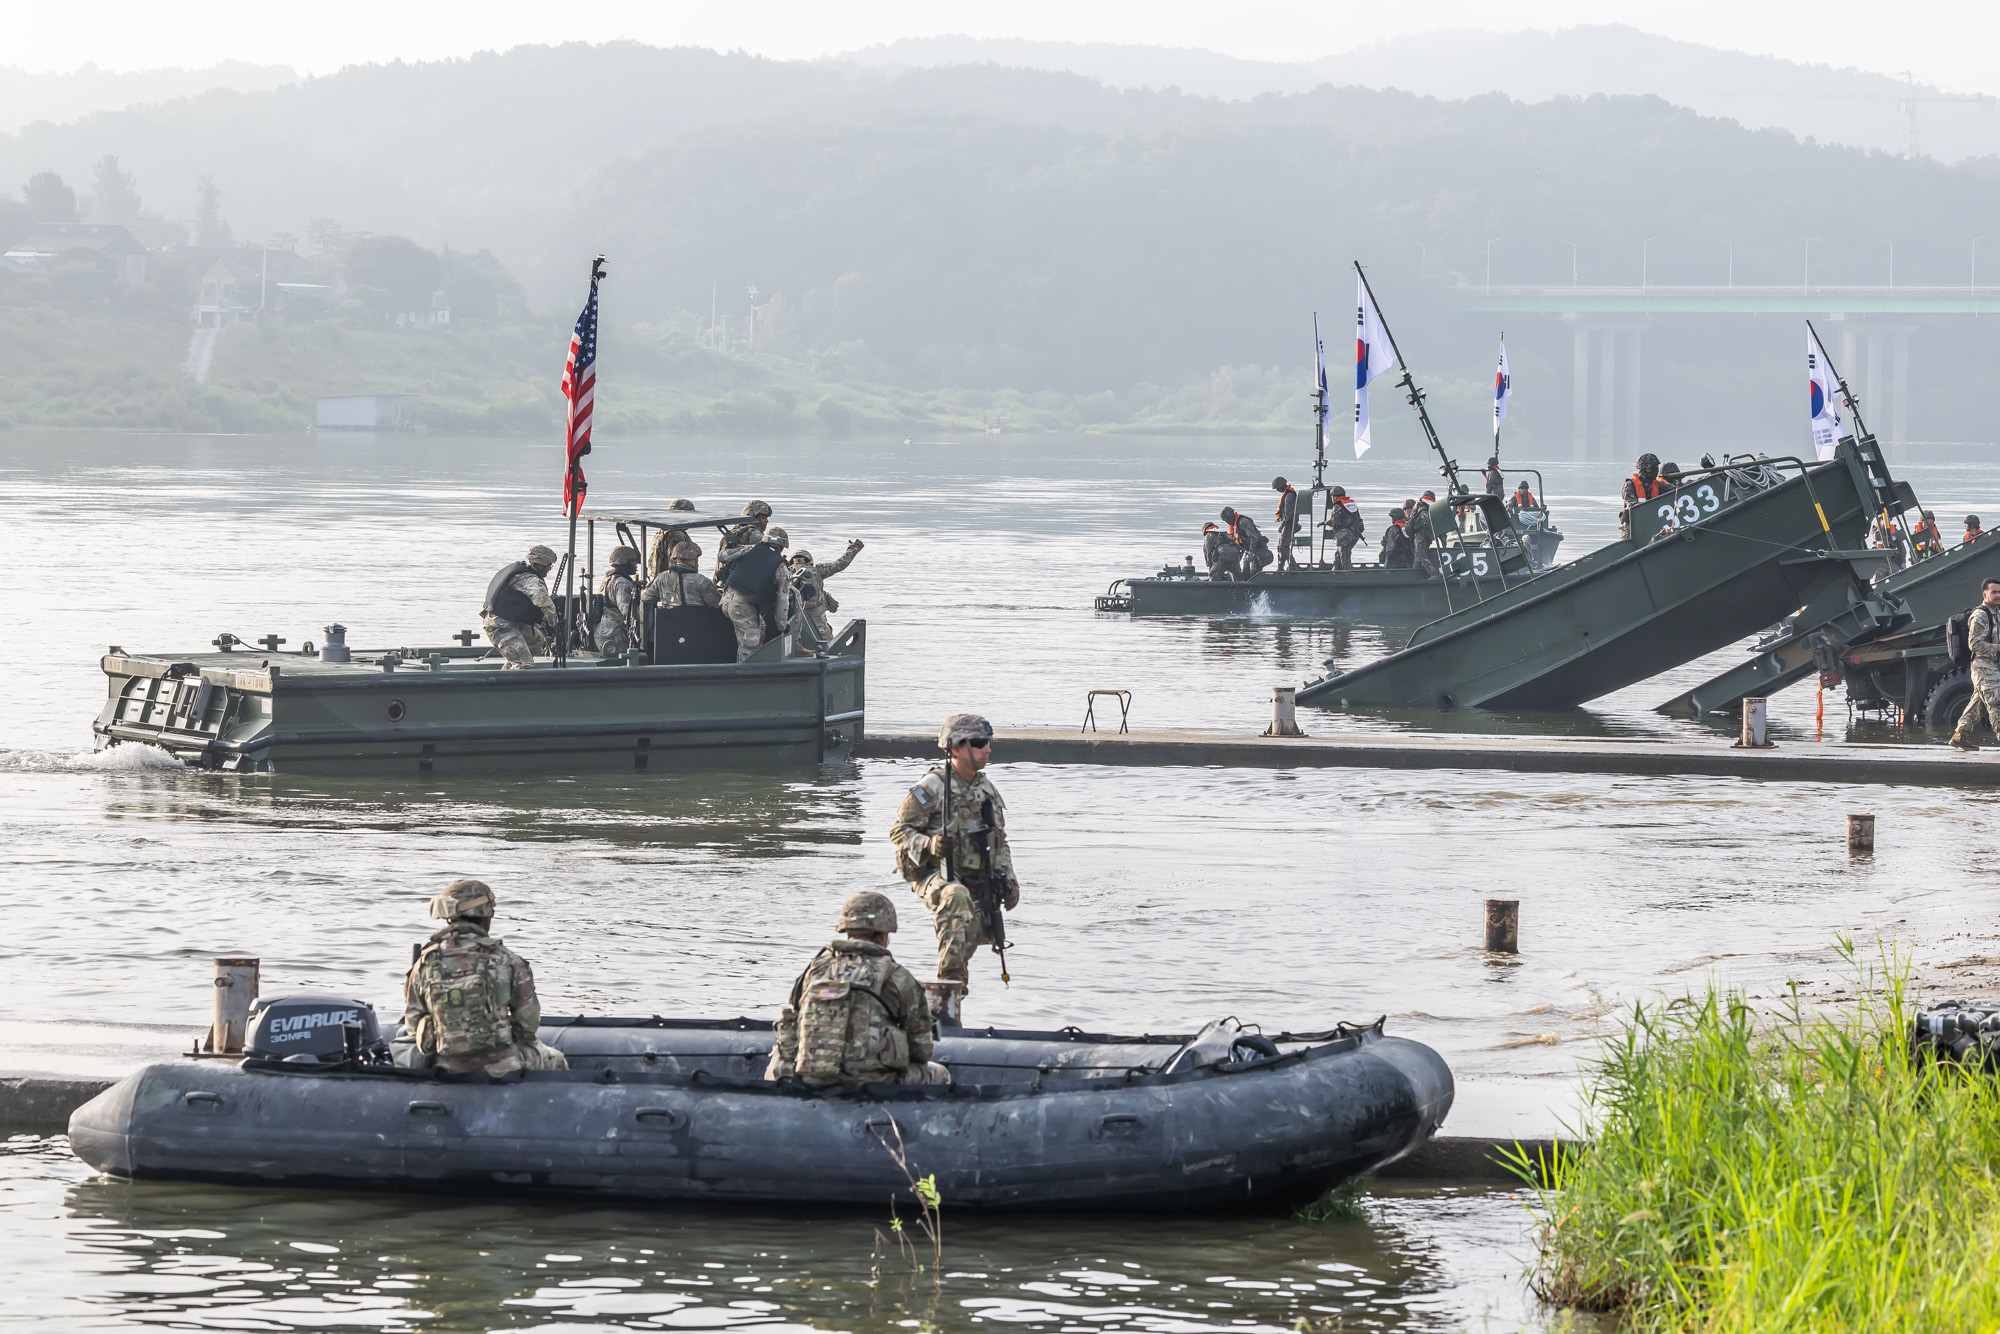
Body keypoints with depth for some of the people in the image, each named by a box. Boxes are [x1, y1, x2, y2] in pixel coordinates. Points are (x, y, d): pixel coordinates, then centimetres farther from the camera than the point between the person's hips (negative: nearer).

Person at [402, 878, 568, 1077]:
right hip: (499, 1064, -4)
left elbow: (412, 1025, 2)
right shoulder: (503, 960, -12)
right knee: (555, 1061, 27)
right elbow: (528, 1019, -4)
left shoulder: (425, 964, -5)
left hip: (448, 1068, 4)